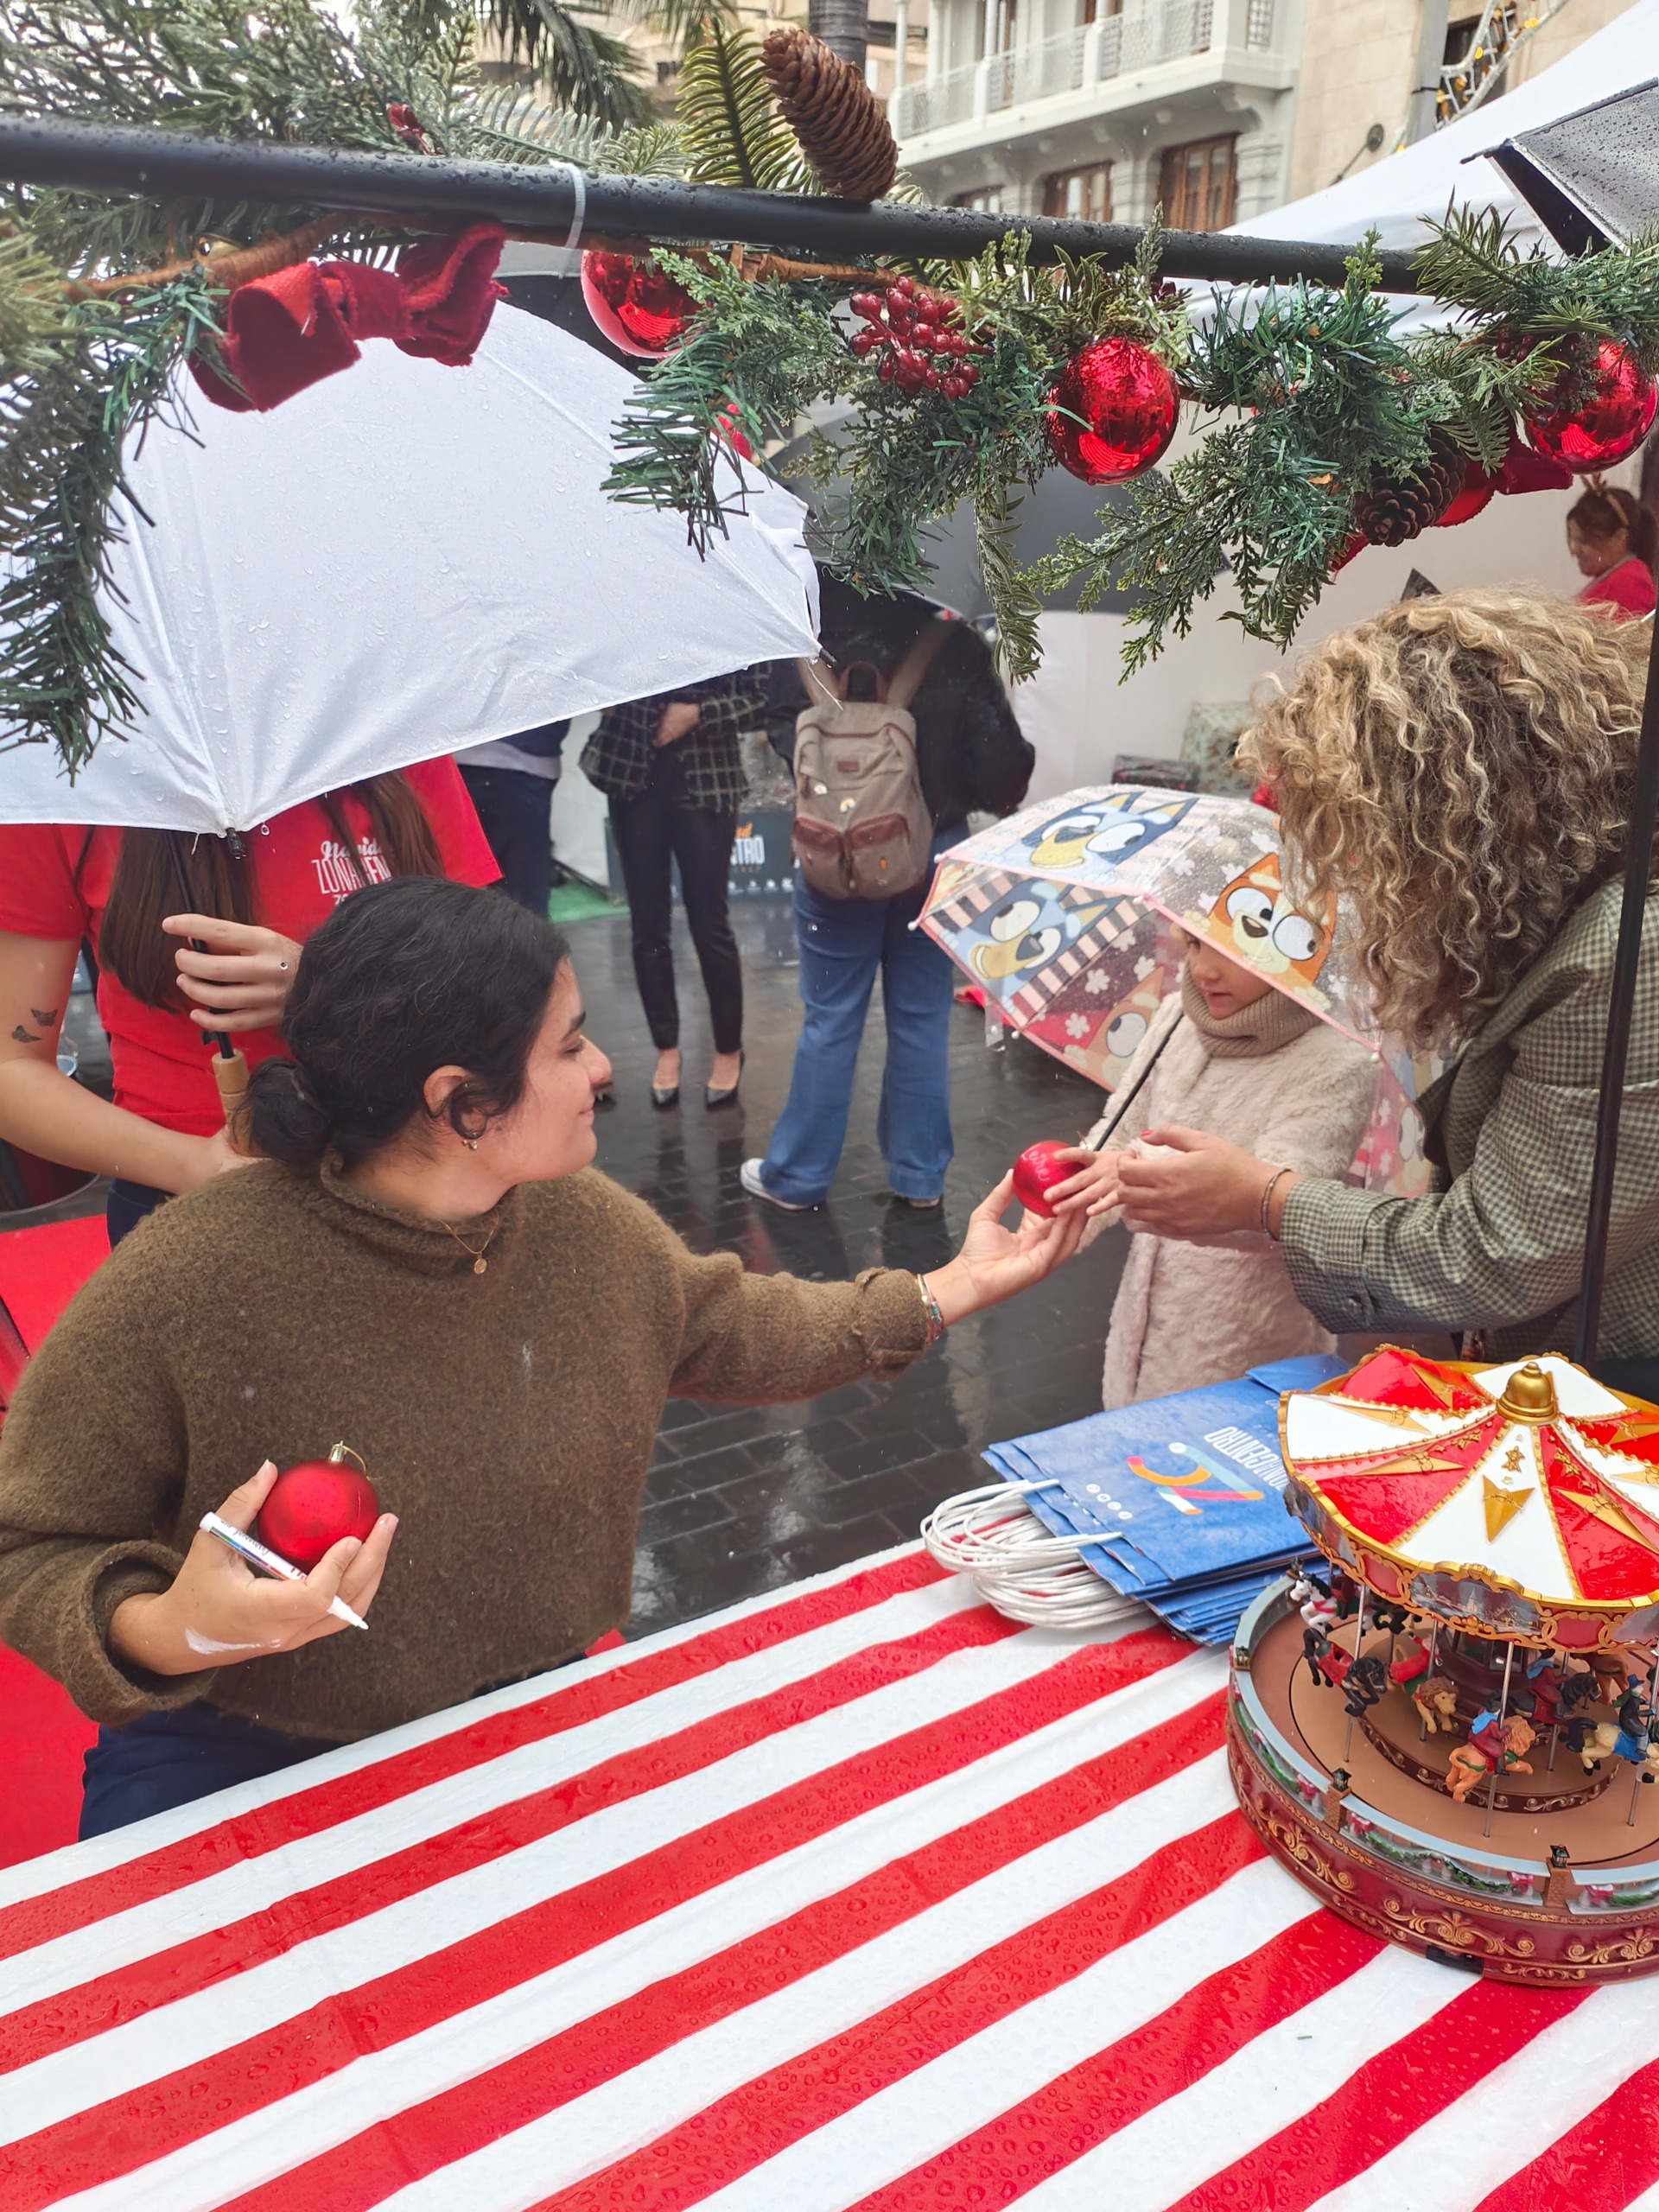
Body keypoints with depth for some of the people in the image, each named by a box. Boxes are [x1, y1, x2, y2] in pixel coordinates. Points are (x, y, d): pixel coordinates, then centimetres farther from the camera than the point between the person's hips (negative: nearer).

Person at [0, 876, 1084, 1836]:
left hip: (531, 1719, 4)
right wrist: (162, 1634, -35)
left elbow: (732, 1329, 13)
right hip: (241, 1760, -3)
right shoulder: (176, 1290, -24)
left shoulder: (586, 1223, -5)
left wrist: (945, 1292, 13)